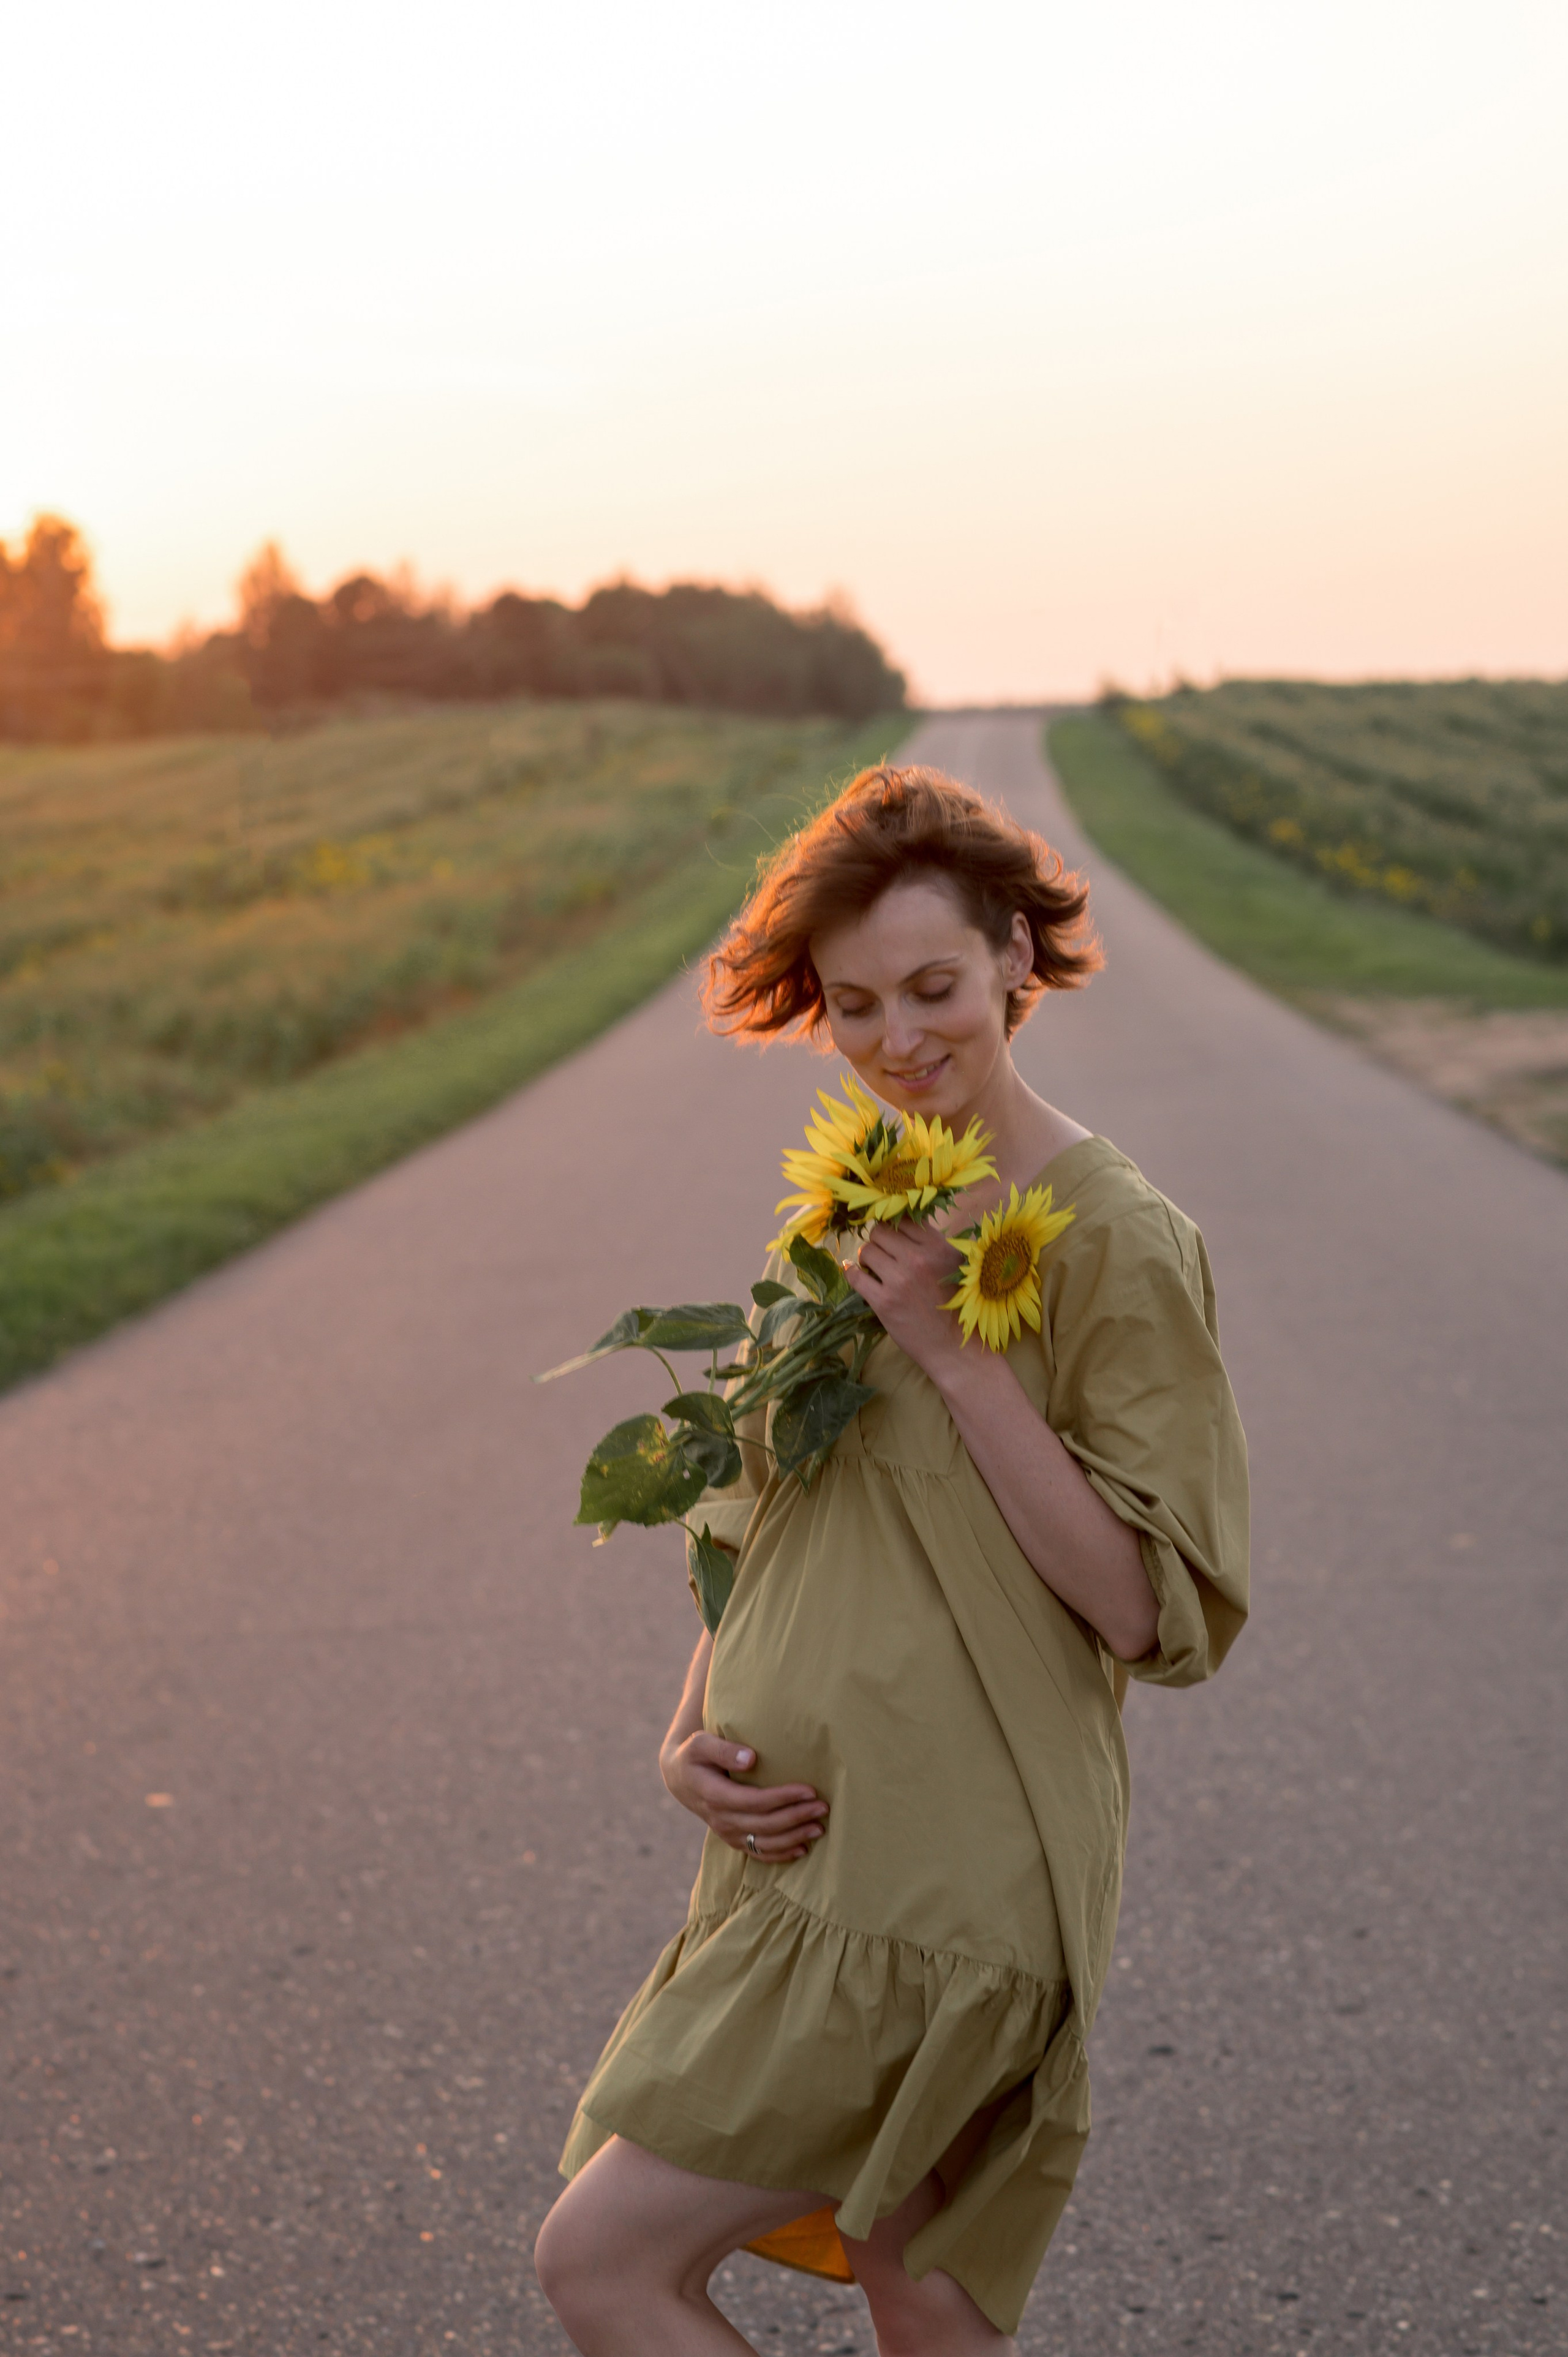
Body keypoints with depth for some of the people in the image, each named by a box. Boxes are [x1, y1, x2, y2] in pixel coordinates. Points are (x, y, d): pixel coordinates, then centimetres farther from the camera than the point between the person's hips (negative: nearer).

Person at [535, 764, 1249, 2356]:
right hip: (811, 1858, 7)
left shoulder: (1113, 1241, -11)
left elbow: (1146, 1608, -15)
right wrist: (692, 1742, 2)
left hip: (949, 1886, -7)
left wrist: (953, 1349, -20)